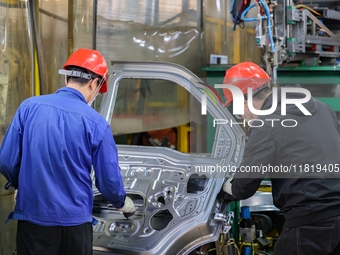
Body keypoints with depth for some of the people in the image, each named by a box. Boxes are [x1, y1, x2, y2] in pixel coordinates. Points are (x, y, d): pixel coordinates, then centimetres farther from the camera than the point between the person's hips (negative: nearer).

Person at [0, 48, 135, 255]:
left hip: (33, 217, 2)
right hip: (75, 222, -1)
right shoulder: (96, 123, -9)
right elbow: (109, 180, -3)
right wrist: (123, 203, 19)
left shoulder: (29, 107, -5)